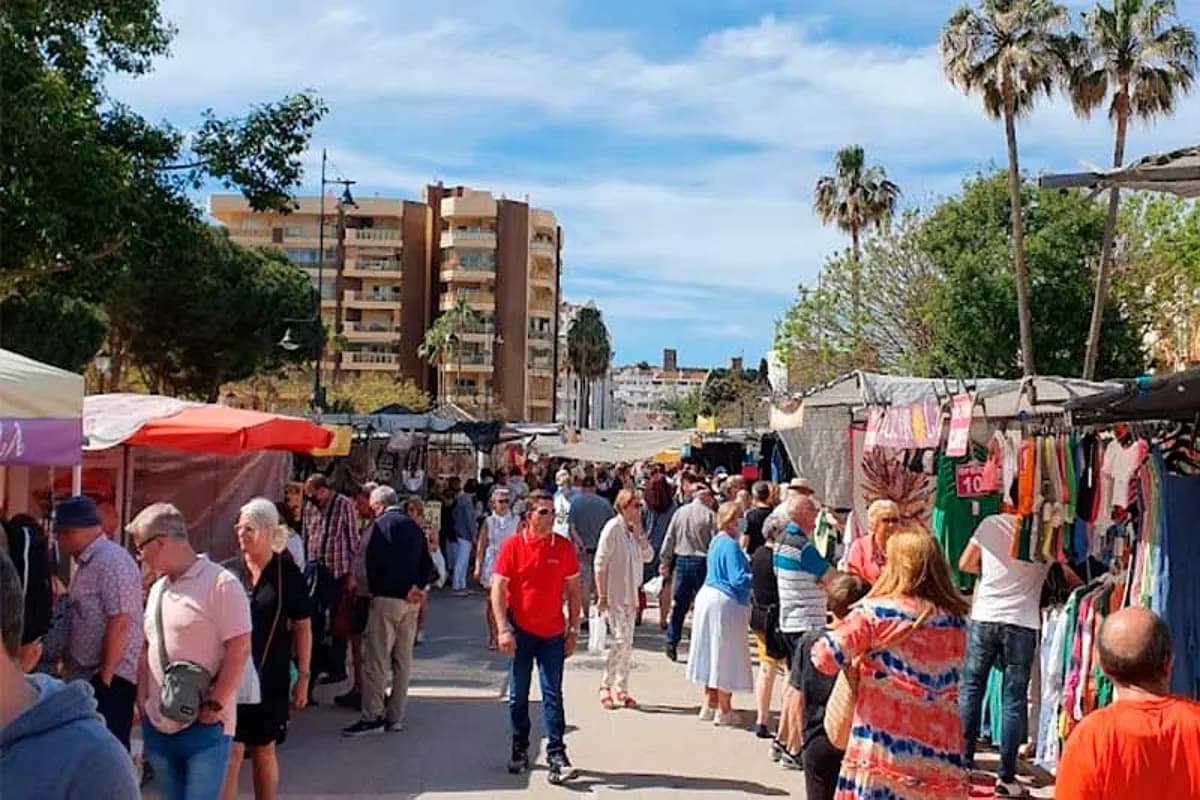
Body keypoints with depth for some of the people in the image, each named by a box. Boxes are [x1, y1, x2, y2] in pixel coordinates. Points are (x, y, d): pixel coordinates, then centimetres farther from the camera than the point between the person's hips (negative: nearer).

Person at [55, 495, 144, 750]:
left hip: (110, 679, -10)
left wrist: (105, 675, -19)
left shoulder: (112, 560, -16)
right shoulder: (88, 563, 16)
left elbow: (119, 623, -21)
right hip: (87, 677, 10)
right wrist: (68, 664, 16)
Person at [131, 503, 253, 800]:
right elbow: (148, 648, 18)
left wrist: (214, 705, -16)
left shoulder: (221, 583, -13)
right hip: (158, 725, 7)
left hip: (204, 726, -7)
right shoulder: (157, 589, 12)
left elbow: (239, 649, -16)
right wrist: (141, 700, 9)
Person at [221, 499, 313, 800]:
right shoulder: (229, 571, -2)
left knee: (264, 752, 13)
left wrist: (303, 677, -1)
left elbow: (302, 628, 0)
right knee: (231, 753, -2)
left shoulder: (288, 574, -4)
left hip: (270, 677, 0)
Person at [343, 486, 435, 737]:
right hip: (412, 601, 7)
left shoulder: (382, 524, -8)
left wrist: (374, 590, 1)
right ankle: (396, 717, 14)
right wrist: (417, 587, -3)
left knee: (375, 660, -2)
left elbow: (374, 563, -12)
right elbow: (427, 563, 8)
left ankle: (371, 717, -2)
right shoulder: (414, 525, 13)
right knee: (403, 659, 10)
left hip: (387, 598, -7)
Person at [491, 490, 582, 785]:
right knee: (518, 696, 10)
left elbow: (573, 590, 5)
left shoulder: (564, 547, -1)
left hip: (552, 633, 0)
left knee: (552, 694, -2)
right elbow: (498, 589, -6)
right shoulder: (513, 546, -6)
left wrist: (573, 629, 2)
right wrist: (503, 629, -13)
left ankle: (556, 755, 0)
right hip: (520, 631, 0)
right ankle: (520, 749, 25)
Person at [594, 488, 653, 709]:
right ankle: (605, 686, 2)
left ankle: (621, 689, 17)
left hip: (630, 594, 8)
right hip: (614, 595, -8)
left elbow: (648, 556, 2)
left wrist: (639, 530, -7)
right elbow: (600, 563, -14)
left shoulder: (633, 530, 9)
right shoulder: (613, 528, -13)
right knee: (620, 640, -12)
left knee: (627, 643, 9)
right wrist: (601, 596, -16)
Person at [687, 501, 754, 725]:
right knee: (726, 656, 1)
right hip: (726, 604, -9)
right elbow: (738, 579, -23)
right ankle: (724, 711, 9)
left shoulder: (717, 541, 11)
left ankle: (710, 704, 26)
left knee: (714, 654, 17)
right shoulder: (730, 545, -19)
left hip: (709, 596, 10)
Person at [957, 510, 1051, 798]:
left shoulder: (990, 524, 1)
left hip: (984, 617, 1)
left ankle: (963, 764, 17)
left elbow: (965, 565, 7)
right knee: (1013, 700, 4)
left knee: (971, 689, 13)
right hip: (1022, 623, -1)